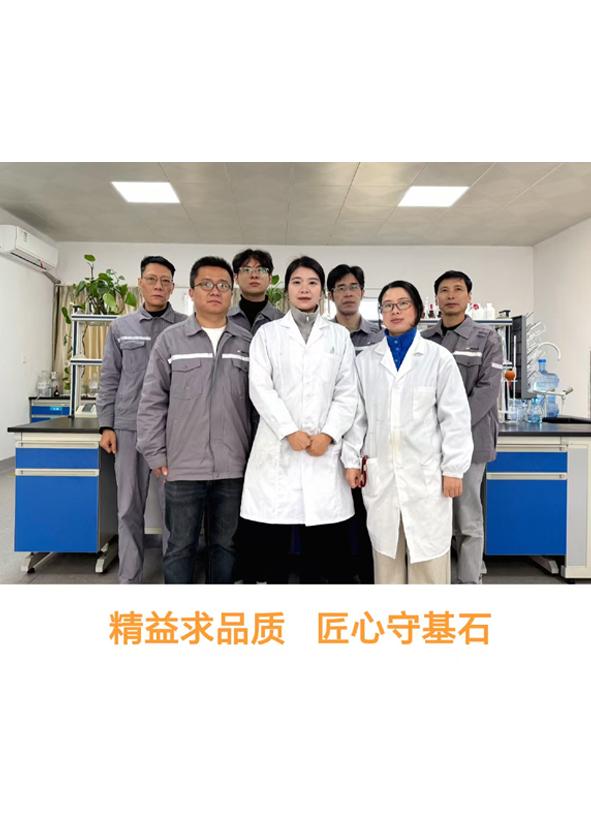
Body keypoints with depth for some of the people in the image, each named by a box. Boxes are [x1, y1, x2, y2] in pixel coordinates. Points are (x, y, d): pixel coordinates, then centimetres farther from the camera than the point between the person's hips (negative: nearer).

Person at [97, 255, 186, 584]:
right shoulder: (121, 327, 10)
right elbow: (110, 379, 10)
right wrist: (106, 426, 3)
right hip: (130, 428, 2)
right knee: (129, 507, 7)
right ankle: (129, 577, 19)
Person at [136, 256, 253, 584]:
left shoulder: (247, 342, 7)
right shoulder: (170, 339, 1)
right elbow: (153, 401, 2)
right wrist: (155, 455, -1)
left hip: (234, 467, 2)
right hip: (183, 466, -1)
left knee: (225, 544, 14)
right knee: (180, 546, 10)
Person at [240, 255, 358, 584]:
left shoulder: (339, 335, 13)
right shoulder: (267, 333, 9)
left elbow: (347, 393, 6)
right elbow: (260, 388, -2)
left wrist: (328, 435, -8)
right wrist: (290, 432, -12)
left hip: (324, 449, 1)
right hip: (276, 448, -1)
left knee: (326, 541, 2)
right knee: (271, 541, 3)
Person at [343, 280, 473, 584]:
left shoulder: (439, 358, 1)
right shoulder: (365, 359, 8)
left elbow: (455, 417, -1)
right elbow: (357, 415, 9)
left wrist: (453, 469, -4)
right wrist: (352, 460, 4)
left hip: (426, 471, -2)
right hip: (380, 472, 2)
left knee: (428, 557, 4)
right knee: (386, 553, 10)